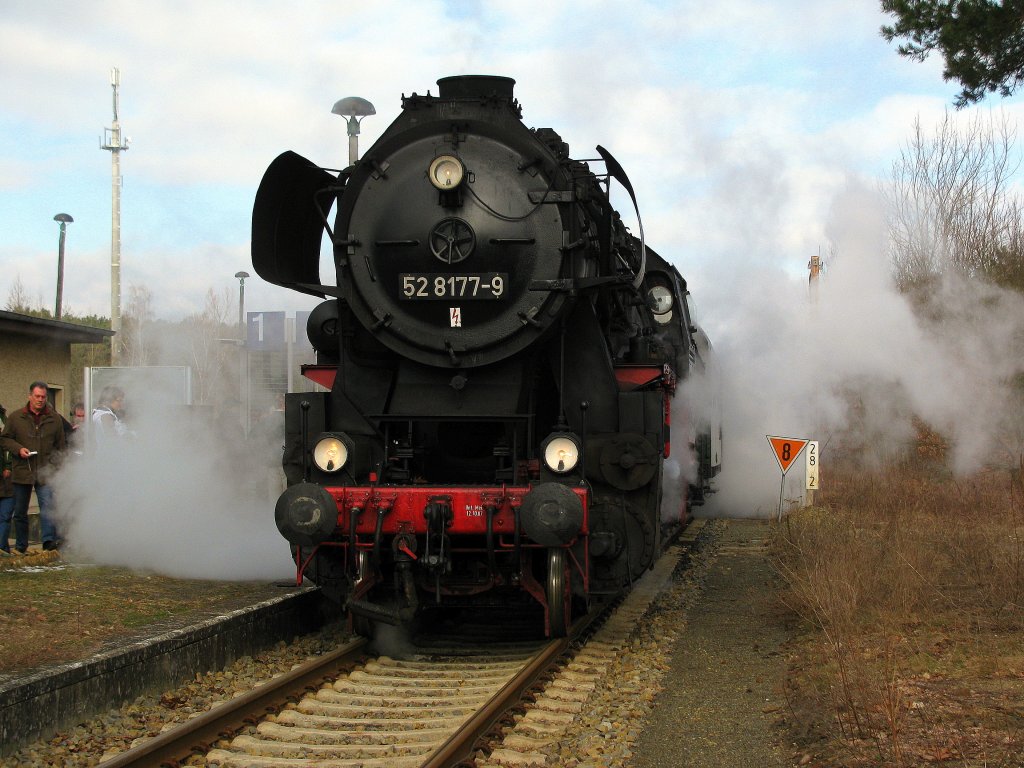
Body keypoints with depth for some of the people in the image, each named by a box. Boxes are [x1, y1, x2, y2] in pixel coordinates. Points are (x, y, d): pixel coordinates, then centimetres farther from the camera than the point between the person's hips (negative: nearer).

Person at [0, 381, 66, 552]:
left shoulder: (55, 419, 7)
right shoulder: (16, 417, 4)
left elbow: (61, 445, 14)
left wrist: (55, 463, 4)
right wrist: (18, 449, -9)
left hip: (45, 473, -1)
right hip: (21, 472, 1)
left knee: (47, 506, -19)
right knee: (20, 512, 10)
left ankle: (49, 541, -27)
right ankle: (20, 547, 21)